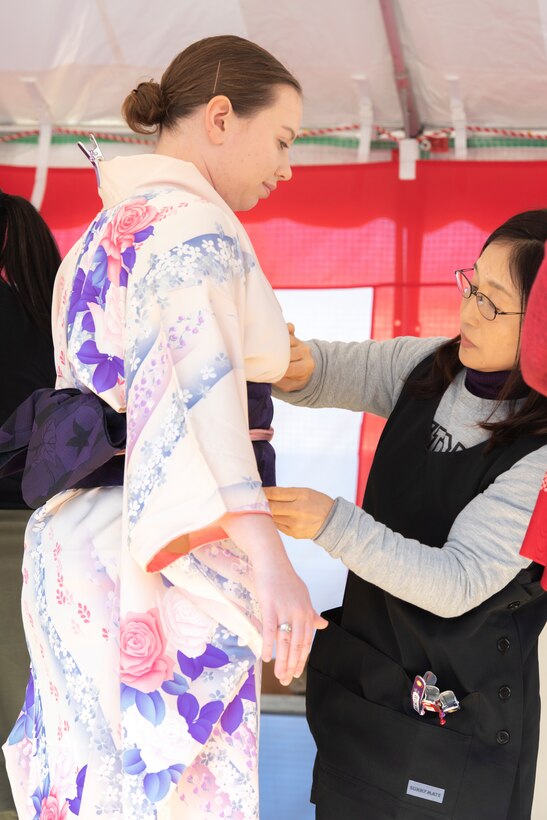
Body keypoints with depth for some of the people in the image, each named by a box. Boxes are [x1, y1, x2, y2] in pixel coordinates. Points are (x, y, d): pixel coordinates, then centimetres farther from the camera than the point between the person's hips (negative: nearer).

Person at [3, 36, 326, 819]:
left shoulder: (102, 235, 16)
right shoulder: (197, 226, -12)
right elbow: (195, 371, -29)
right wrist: (265, 548, -41)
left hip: (75, 548, 9)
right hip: (176, 576, -9)